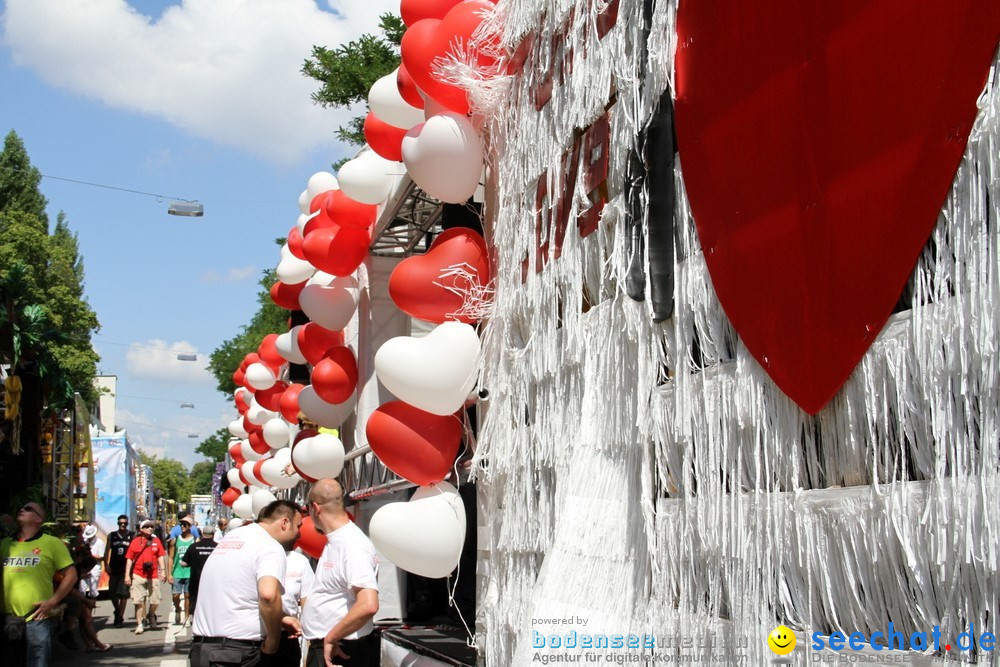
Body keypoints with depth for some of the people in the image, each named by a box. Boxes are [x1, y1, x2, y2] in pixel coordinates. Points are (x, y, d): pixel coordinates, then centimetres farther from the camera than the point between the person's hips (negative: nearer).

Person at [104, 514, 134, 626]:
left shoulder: (132, 536, 2)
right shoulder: (111, 536, 9)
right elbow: (107, 551, 8)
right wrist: (106, 565, -3)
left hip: (126, 569, -2)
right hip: (114, 569, 2)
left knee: (124, 594, -3)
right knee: (112, 592, 3)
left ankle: (120, 617, 5)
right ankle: (117, 610, 29)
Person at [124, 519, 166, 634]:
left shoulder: (156, 541, 7)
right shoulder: (135, 542, 1)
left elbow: (160, 556, 9)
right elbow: (129, 559, 2)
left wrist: (162, 570, -1)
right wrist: (127, 575, -3)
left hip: (153, 576, 2)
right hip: (138, 576, -2)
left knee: (155, 601, 6)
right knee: (139, 601, -2)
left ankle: (151, 615, 35)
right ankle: (139, 624, 3)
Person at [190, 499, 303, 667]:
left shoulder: (232, 536, 14)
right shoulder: (271, 547, -11)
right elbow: (268, 594, -30)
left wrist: (277, 618, 15)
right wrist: (272, 645, -16)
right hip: (239, 653, -8)